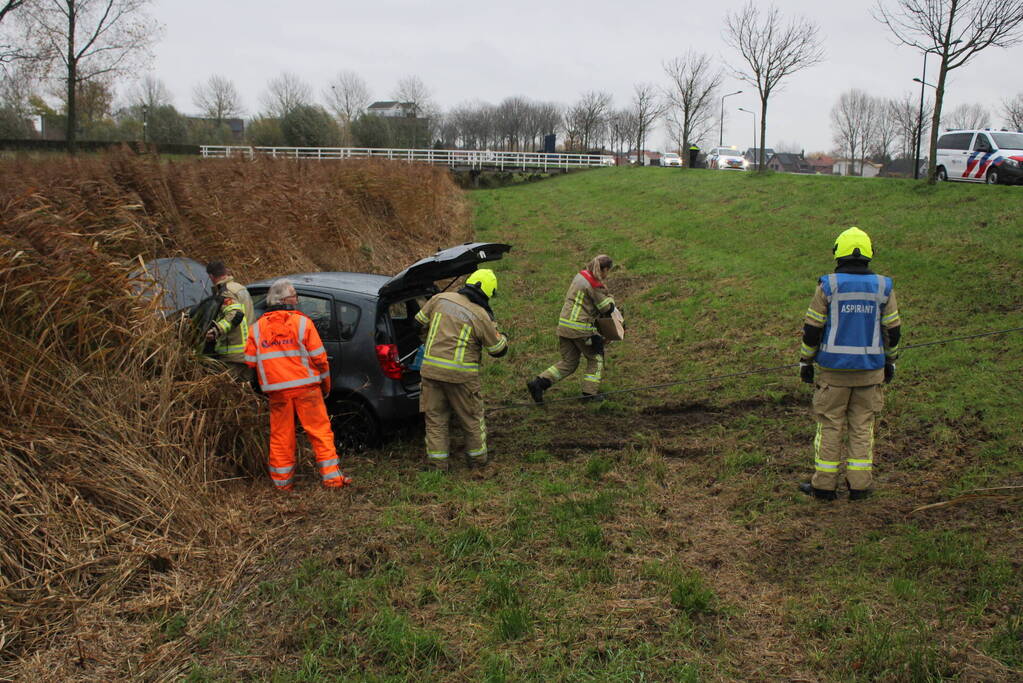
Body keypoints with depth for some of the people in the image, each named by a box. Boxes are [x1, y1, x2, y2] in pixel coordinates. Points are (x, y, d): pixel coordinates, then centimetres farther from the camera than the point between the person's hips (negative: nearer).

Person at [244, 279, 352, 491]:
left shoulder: (257, 328, 7)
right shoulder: (302, 322, -3)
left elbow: (251, 362, 8)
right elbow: (318, 357, -4)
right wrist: (326, 385, 9)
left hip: (277, 391, 3)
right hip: (305, 386, -3)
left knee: (280, 435, 11)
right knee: (320, 431, 3)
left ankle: (282, 481, 16)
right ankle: (331, 477, 2)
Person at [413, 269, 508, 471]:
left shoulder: (441, 299, 2)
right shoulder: (481, 317, -9)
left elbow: (419, 322, 14)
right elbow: (498, 350, 1)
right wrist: (502, 338, 22)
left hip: (430, 369, 3)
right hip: (460, 374, -3)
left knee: (435, 417, 13)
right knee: (471, 417, 16)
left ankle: (437, 461, 15)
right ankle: (477, 457, 28)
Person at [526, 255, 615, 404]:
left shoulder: (580, 276, 10)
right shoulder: (595, 285, -13)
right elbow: (607, 309, -7)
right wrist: (608, 297, 15)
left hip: (564, 325, 7)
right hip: (580, 329, -7)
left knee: (568, 362, 15)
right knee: (595, 358, 15)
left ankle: (538, 383, 2)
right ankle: (589, 393, 15)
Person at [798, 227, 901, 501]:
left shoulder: (828, 286, -8)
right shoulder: (882, 287, 0)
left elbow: (812, 329, -6)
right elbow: (893, 331, 5)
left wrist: (805, 361, 4)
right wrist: (890, 362, 17)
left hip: (834, 368, -2)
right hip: (870, 368, 2)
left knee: (830, 426, 6)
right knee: (862, 426, 11)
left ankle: (824, 485, 12)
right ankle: (859, 485, 14)